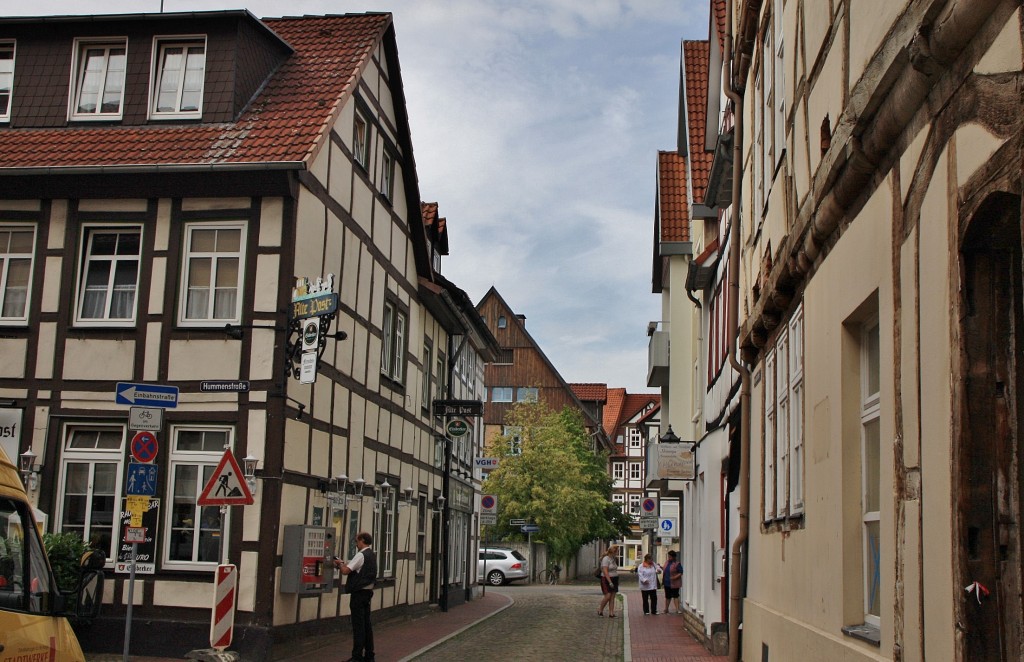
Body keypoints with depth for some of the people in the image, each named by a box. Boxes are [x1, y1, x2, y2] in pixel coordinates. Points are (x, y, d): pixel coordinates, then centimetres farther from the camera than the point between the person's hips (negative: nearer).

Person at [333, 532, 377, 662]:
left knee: (358, 624, -6)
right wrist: (344, 564, 11)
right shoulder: (372, 555, 13)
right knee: (366, 623, 13)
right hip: (368, 591, 9)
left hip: (359, 593, -9)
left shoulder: (361, 555, -16)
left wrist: (340, 564, -2)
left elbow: (345, 571, -21)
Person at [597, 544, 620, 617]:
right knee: (608, 596, -11)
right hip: (607, 580, -8)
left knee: (612, 597, 3)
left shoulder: (614, 559, 10)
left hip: (614, 579, 8)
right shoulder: (606, 559, -15)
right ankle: (600, 610, 9)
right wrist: (610, 582, -24)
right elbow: (605, 572, -21)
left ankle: (611, 613, 3)